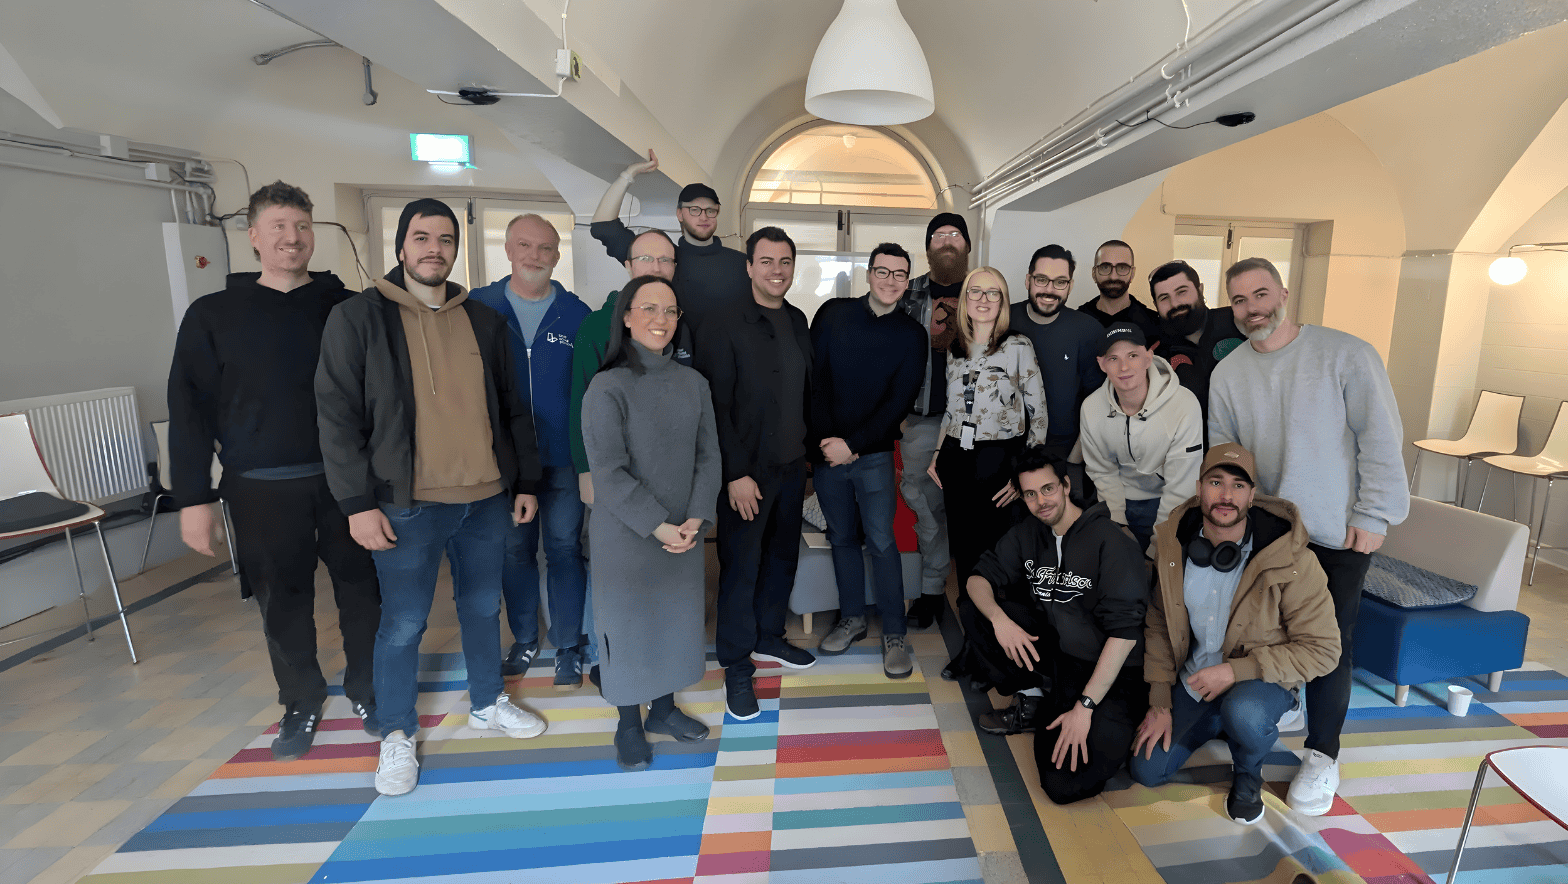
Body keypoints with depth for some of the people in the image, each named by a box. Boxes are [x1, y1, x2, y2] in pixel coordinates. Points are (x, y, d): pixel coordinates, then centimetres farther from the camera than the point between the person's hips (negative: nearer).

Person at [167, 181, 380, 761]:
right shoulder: (213, 315, 3)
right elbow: (190, 410, 2)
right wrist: (194, 497, -3)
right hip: (261, 490, 0)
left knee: (361, 590, 8)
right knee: (283, 603, 10)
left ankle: (366, 690, 28)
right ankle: (301, 702, 30)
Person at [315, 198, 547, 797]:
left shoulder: (483, 320, 9)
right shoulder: (358, 317, -2)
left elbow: (511, 408, 13)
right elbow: (337, 415, -5)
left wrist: (526, 482, 10)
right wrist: (358, 503, -11)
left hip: (488, 498, 4)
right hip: (407, 502, -3)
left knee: (483, 607, 17)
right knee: (403, 624, 7)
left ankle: (487, 703, 38)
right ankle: (396, 735, 29)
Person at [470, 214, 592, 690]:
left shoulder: (576, 313, -1)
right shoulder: (478, 306, 0)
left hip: (563, 458, -1)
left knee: (564, 548, 8)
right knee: (515, 550, 13)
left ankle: (569, 647, 23)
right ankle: (524, 638, 33)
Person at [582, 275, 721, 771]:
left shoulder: (693, 383, 1)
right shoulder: (608, 388, -12)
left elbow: (708, 456, 1)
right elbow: (608, 473, -16)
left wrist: (695, 519, -11)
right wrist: (659, 527, -17)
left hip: (685, 534, 4)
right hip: (626, 536, -4)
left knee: (676, 618, 15)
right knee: (629, 623, 10)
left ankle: (663, 709, 37)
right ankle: (629, 725, 30)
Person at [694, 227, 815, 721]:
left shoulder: (797, 321, 9)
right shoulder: (723, 326, -11)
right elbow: (716, 407, -14)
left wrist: (809, 453, 11)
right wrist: (736, 473, -16)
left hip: (792, 464, 6)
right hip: (748, 471, -6)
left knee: (783, 556, 17)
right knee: (741, 567, 4)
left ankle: (769, 638, 37)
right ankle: (736, 666, 21)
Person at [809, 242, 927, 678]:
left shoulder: (911, 334, 1)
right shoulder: (833, 314, 3)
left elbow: (900, 401, -4)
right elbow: (814, 379, -1)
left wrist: (853, 444, -11)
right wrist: (825, 440, -10)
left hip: (874, 452, -1)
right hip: (827, 448, 2)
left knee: (881, 541, -4)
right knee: (842, 537, 11)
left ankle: (894, 634, 10)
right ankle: (852, 618, 28)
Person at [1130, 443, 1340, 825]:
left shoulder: (1291, 561, -22)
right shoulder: (1173, 545, -11)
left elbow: (1322, 649, -17)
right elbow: (1159, 625, -2)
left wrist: (1236, 670, -25)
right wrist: (1160, 703, -4)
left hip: (1261, 680, -3)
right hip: (1193, 679, 4)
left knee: (1244, 714, -38)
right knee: (1146, 770, -1)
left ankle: (1248, 776, 0)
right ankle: (1219, 722, 26)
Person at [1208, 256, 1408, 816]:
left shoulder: (1346, 354, -9)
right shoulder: (1227, 374, 2)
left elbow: (1382, 439, -9)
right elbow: (1221, 455, 6)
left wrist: (1373, 515, -11)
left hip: (1340, 534, -3)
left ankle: (1322, 754, 20)